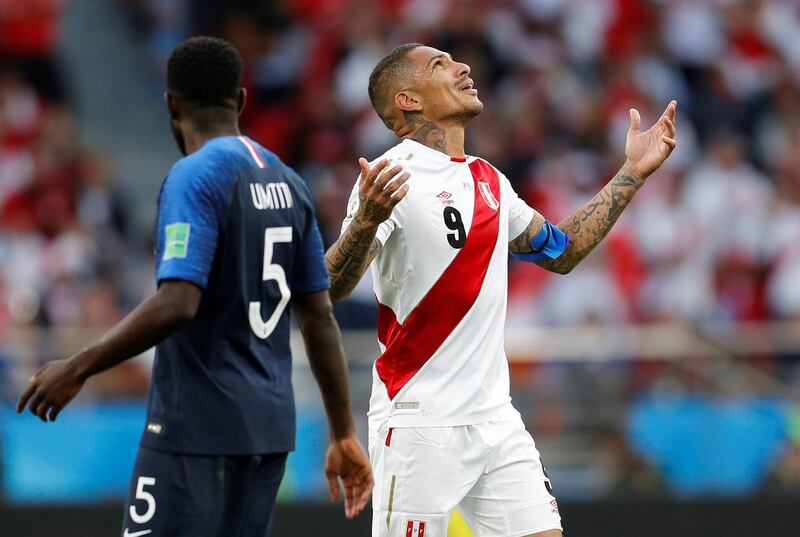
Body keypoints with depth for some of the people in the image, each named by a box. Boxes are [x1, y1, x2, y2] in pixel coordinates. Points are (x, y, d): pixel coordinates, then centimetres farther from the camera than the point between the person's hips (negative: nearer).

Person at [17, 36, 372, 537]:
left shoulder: (194, 177, -12)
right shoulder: (289, 182, 11)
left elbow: (177, 304, -23)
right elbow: (320, 318, 13)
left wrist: (76, 369, -16)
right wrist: (344, 434, 17)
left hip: (197, 427, -8)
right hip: (269, 429, 8)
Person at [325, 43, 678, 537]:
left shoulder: (489, 181, 14)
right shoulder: (393, 178, -10)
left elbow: (560, 251, 28)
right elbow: (328, 290, -19)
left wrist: (632, 173, 26)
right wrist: (366, 221, -38)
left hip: (495, 418, 7)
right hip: (420, 424, -7)